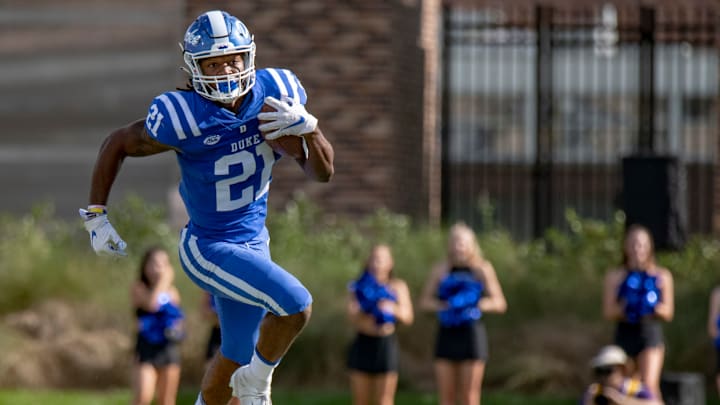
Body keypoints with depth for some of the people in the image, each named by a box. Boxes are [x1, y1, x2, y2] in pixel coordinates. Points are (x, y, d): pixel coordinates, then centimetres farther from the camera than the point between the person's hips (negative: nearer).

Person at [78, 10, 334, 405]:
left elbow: (323, 172, -4)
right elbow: (116, 145, -9)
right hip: (209, 250, -6)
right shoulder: (185, 118, -25)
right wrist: (96, 215, -7)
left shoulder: (276, 93, -11)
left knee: (236, 356, 17)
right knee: (296, 305, -23)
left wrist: (309, 128, -24)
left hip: (253, 243, 6)